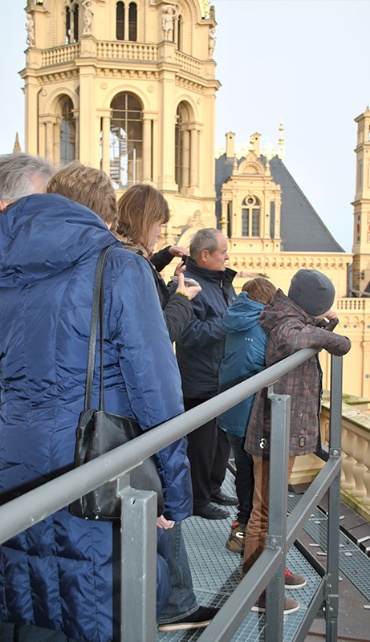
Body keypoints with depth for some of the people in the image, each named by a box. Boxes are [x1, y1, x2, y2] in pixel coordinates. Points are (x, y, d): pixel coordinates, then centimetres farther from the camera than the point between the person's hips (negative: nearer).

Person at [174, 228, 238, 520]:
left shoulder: (223, 281, 11)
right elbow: (190, 333, -27)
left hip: (224, 377, 9)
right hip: (201, 382, -9)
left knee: (222, 436, 20)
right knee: (202, 441, 4)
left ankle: (214, 488, 38)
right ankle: (199, 499, 21)